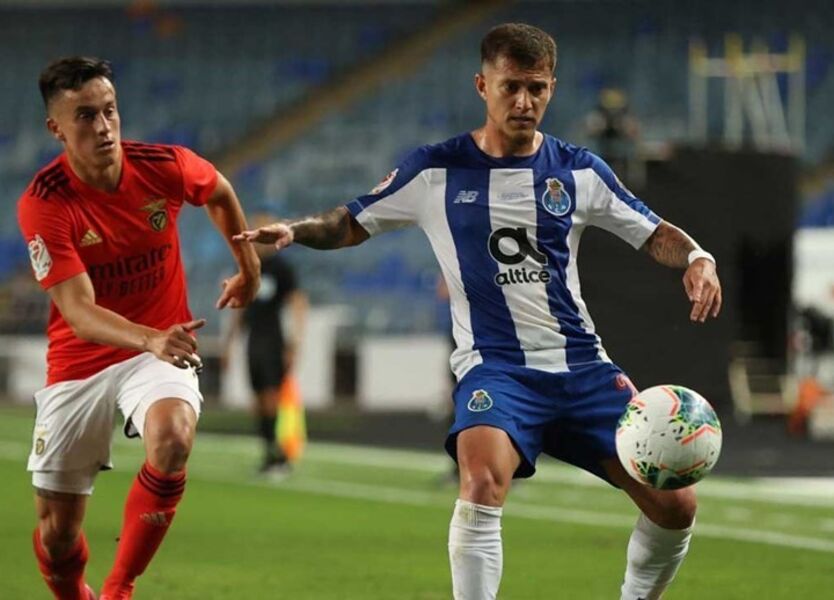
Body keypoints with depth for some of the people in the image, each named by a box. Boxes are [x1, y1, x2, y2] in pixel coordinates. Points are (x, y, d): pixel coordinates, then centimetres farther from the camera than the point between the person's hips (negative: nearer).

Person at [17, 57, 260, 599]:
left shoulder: (165, 167, -11)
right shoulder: (43, 204, -19)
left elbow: (221, 194, 14)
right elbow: (78, 310, -27)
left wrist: (249, 267, 24)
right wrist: (151, 339, -44)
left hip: (161, 348, 0)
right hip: (79, 364, 0)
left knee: (172, 437, -34)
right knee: (57, 531, 1)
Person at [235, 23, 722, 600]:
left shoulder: (579, 170, 6)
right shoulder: (436, 171, 1)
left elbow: (652, 232, 12)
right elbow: (352, 223, 9)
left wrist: (696, 258, -9)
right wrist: (293, 229, -10)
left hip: (582, 364, 3)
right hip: (494, 364, -3)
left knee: (675, 504, -4)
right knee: (483, 483, -33)